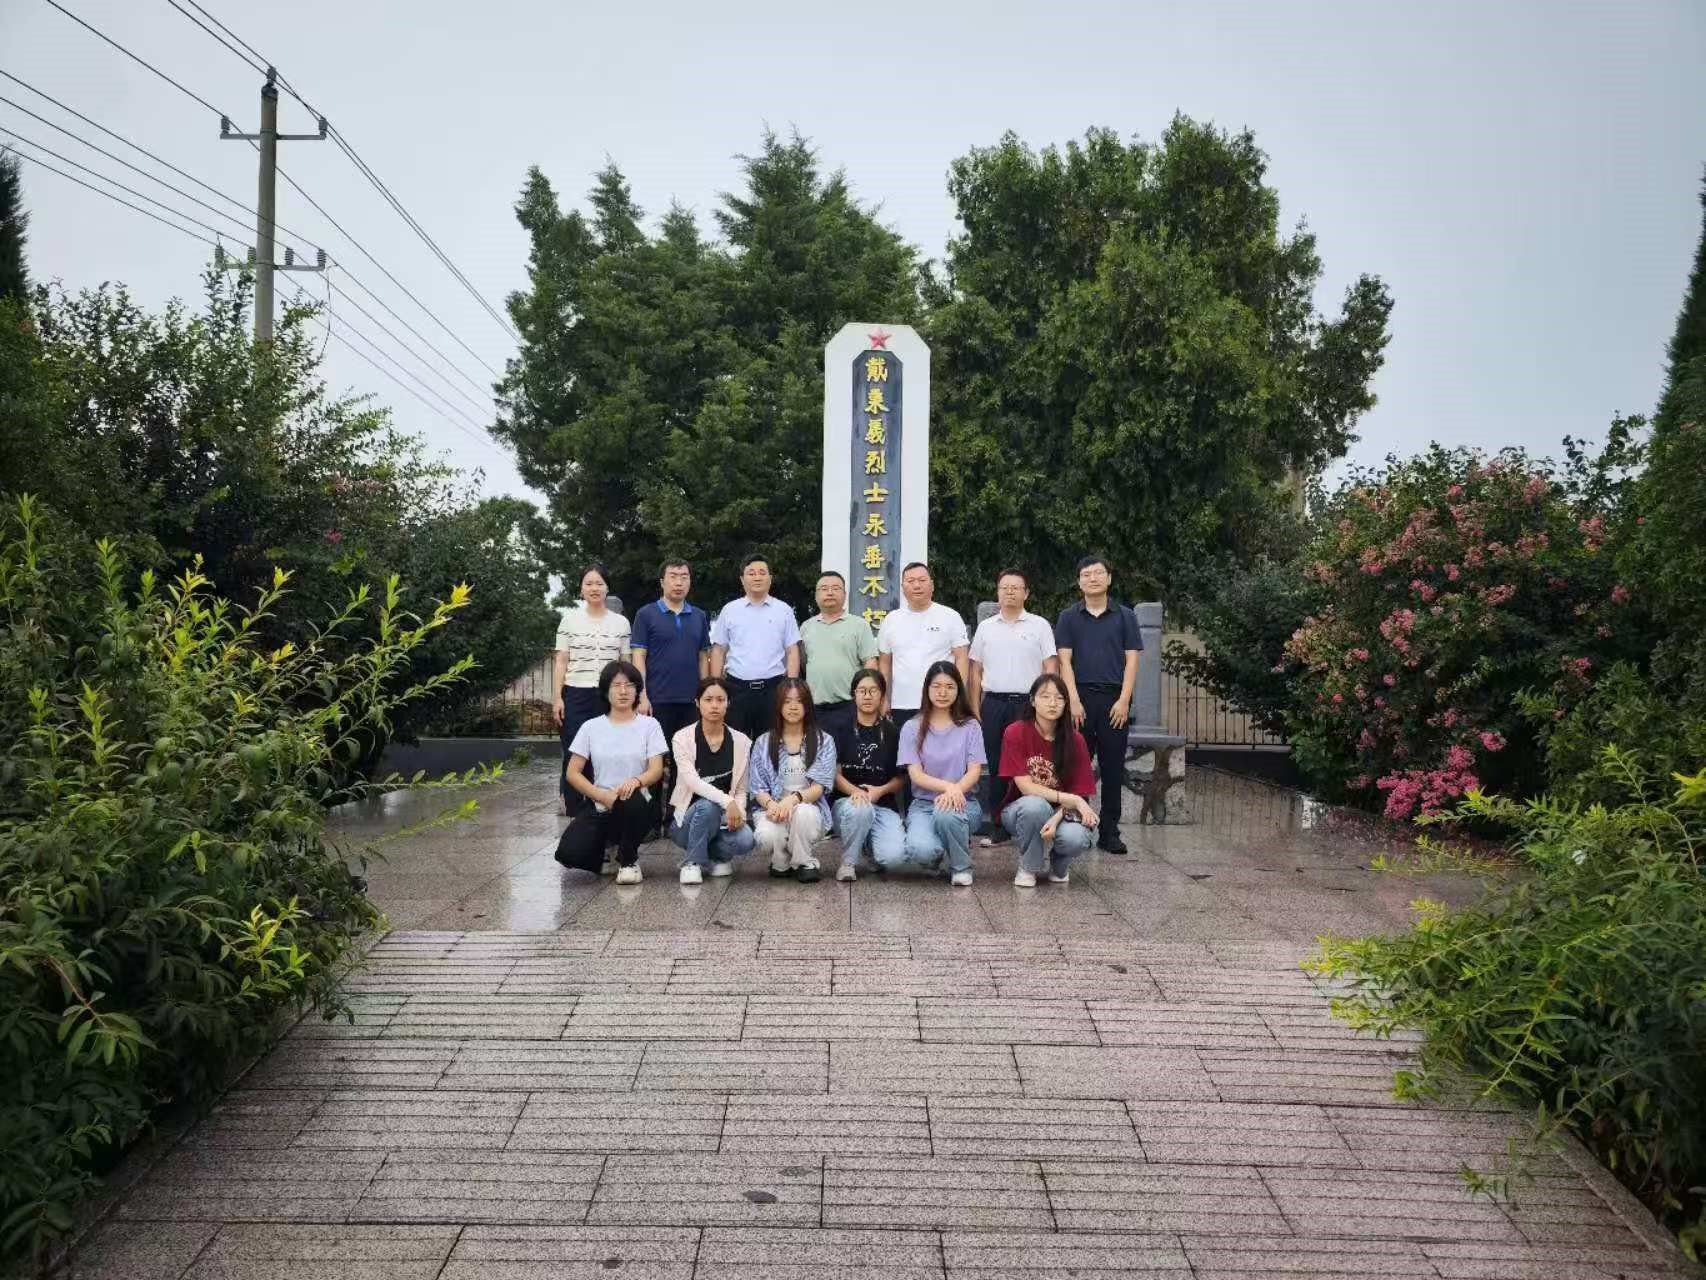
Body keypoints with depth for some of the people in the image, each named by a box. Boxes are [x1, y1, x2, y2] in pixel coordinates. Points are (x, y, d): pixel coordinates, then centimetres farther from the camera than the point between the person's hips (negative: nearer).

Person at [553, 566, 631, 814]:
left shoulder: (621, 622, 7)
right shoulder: (570, 620, 4)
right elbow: (561, 662, 4)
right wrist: (557, 698, -3)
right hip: (575, 696, -1)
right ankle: (573, 814, 8)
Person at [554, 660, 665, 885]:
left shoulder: (649, 725, 2)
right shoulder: (591, 727, 5)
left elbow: (656, 770, -7)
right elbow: (572, 773, 2)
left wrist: (636, 781, -31)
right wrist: (602, 796, -14)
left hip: (635, 808, -1)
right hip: (597, 807, 1)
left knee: (630, 798, -39)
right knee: (569, 853, -26)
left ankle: (628, 860, -9)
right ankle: (603, 854, 14)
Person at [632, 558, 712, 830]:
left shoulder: (699, 617, 11)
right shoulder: (646, 614, 1)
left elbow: (703, 657, 14)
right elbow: (638, 657, -3)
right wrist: (642, 696, -12)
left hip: (690, 701, 4)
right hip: (658, 700, -3)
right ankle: (652, 818, 7)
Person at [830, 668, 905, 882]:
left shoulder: (892, 733, 7)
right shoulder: (842, 730, 4)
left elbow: (900, 777, 8)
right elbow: (835, 773, -1)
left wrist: (880, 790, -12)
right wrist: (854, 790, -21)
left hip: (884, 804, 1)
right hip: (847, 801, -1)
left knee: (893, 855, -25)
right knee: (860, 808, -39)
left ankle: (870, 846, 15)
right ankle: (848, 863, -12)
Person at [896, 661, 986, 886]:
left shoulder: (970, 727, 6)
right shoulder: (912, 729, 5)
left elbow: (974, 771, -3)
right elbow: (915, 775, -5)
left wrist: (954, 791, -24)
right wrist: (947, 785, -23)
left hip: (963, 802, 0)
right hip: (923, 803, 0)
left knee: (946, 813, -38)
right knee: (920, 850, -31)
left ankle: (961, 867, -8)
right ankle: (935, 854, 9)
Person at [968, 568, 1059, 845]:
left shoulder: (1039, 626, 4)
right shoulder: (986, 627, 12)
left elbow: (1051, 668, 1)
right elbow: (976, 672, 13)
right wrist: (975, 709, 7)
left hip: (1028, 703, -2)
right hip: (993, 704, 3)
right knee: (996, 766, 4)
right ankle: (997, 827, 10)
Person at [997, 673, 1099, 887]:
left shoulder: (1075, 740, -7)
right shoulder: (1015, 733, -13)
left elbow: (1079, 793, -9)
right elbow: (1026, 787, -18)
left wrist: (1058, 817, -29)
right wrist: (1074, 800, -24)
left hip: (1061, 812, 1)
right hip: (1021, 811, -1)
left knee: (1076, 838, -32)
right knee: (1035, 805, -37)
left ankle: (1059, 865, 6)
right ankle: (1028, 867, -9)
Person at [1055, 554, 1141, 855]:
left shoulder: (1125, 616, 8)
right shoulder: (1069, 617, 8)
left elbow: (1131, 660, 4)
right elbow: (1065, 661, 2)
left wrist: (1124, 700, -7)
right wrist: (1074, 700, -9)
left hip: (1114, 700, 1)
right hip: (1080, 697, 0)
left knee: (1113, 768, 3)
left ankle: (1110, 833, 8)